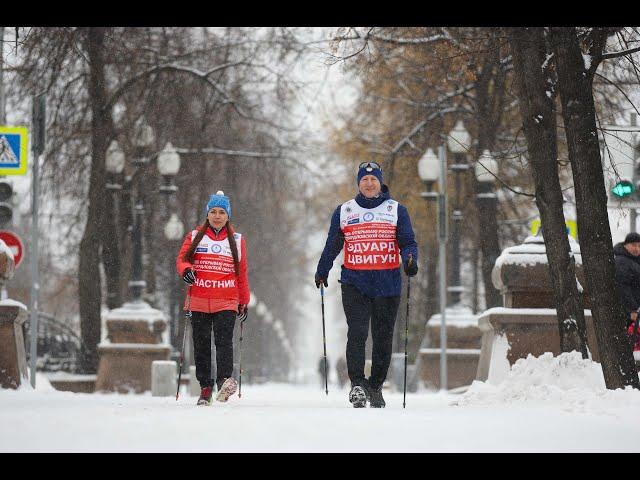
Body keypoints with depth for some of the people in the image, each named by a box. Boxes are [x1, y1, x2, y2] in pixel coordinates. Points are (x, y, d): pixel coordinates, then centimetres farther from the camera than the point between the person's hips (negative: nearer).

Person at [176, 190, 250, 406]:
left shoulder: (237, 240, 10)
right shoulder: (195, 237, 10)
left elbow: (242, 273, 13)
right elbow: (181, 259, 6)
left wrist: (244, 301, 12)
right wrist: (185, 270, -17)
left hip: (226, 302, -2)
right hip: (199, 301, 2)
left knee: (224, 340, -19)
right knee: (201, 345, 5)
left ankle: (224, 381, -31)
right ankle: (205, 388, 12)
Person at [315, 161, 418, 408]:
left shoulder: (396, 210, 7)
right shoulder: (344, 211, 9)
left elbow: (408, 242, 4)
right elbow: (332, 245, 20)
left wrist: (410, 260, -16)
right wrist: (321, 272, 26)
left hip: (387, 284, 1)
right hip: (354, 283, 0)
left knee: (383, 337, 5)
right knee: (357, 333, -15)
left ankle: (375, 387, 16)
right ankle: (357, 384, -16)